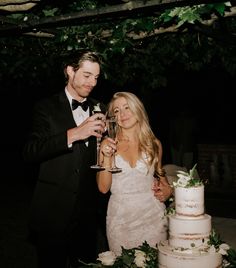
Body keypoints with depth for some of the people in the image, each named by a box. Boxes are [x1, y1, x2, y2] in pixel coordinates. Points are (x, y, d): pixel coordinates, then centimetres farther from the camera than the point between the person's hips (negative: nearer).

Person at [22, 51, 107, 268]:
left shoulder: (100, 109, 8)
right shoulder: (47, 108, -4)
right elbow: (30, 152, -17)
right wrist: (73, 134, -25)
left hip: (87, 211, 4)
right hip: (52, 211, -4)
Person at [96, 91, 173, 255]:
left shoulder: (154, 144, 3)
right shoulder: (108, 144, -1)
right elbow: (103, 188, -5)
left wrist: (167, 189, 0)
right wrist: (107, 157, -16)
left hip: (152, 214, 1)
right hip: (120, 216, -1)